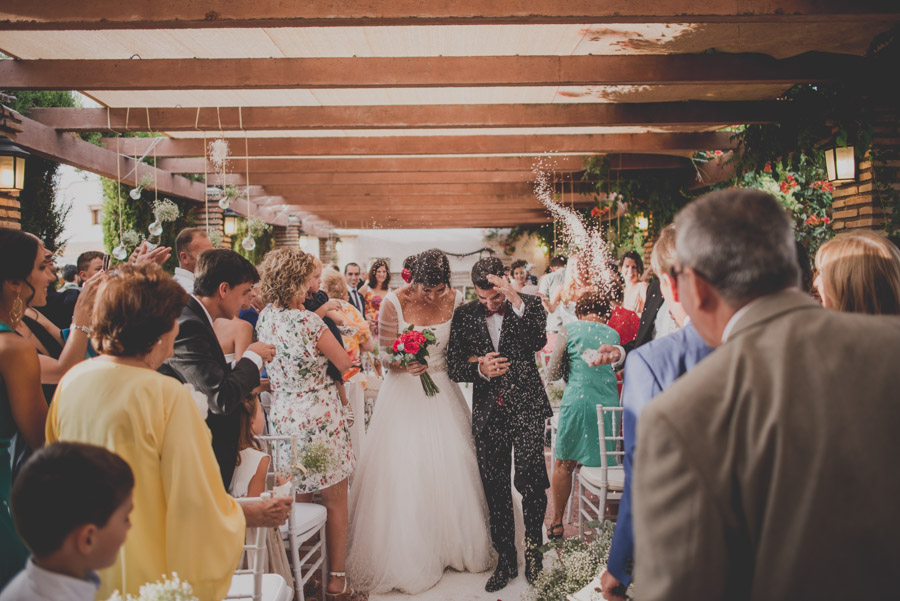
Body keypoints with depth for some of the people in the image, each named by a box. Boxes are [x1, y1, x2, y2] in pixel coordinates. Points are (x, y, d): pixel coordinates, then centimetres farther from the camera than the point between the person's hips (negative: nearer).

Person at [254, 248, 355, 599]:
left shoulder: (265, 318, 1)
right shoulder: (308, 321, -20)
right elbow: (345, 363, -11)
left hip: (283, 418, 7)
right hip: (319, 419, -7)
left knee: (299, 499, 18)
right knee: (335, 502, 9)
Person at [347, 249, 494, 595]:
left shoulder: (455, 300, -5)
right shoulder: (393, 304, -13)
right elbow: (386, 357, -9)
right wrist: (404, 364, -28)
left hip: (442, 393, 3)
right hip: (404, 395, -2)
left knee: (450, 470, 9)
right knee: (404, 474, 0)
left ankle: (453, 544, 29)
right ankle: (405, 558, 16)